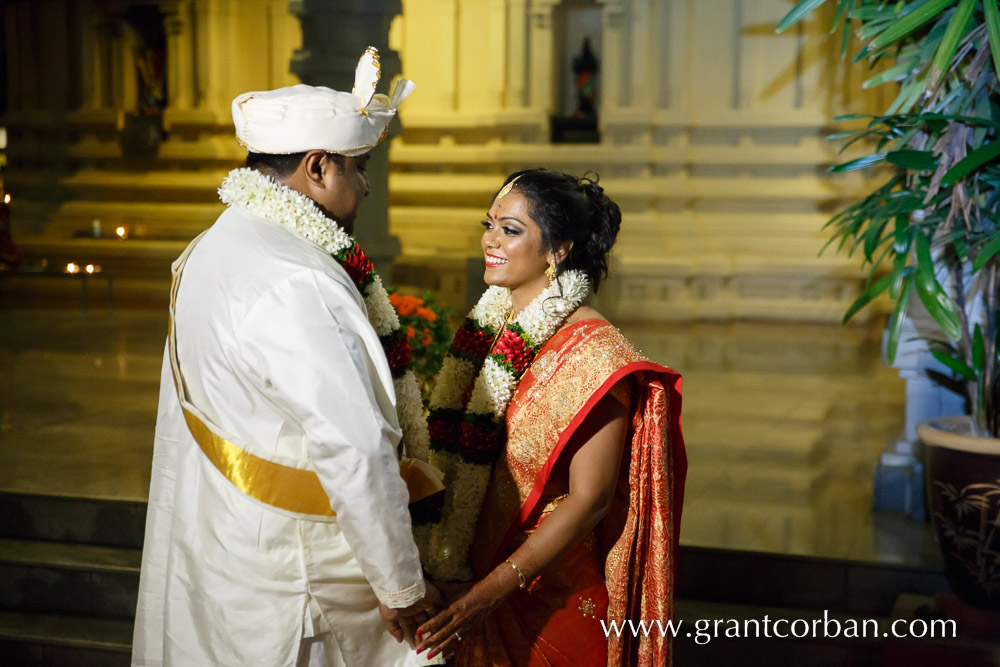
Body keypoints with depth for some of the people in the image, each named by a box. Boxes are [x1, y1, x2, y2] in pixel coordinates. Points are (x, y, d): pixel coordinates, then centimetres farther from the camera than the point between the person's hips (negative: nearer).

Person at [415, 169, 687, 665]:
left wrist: (491, 590, -24)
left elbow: (588, 499, -21)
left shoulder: (594, 353, -19)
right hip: (471, 577, 6)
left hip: (551, 597, -6)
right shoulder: (490, 327, 2)